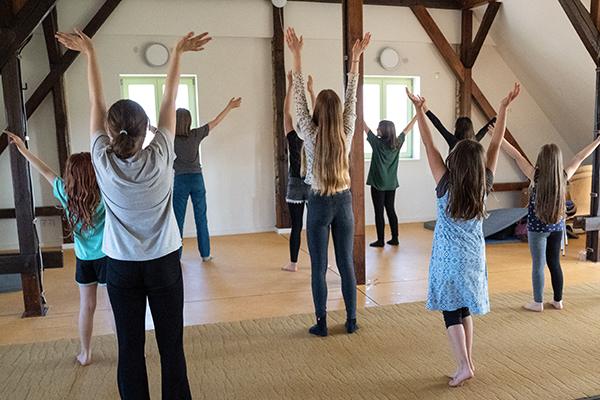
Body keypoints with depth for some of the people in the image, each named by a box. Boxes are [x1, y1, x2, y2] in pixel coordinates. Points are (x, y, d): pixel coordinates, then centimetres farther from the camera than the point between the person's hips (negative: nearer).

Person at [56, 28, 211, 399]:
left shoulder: (103, 162, -12)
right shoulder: (160, 160, -16)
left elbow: (96, 102, -2)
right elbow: (169, 100, -6)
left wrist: (90, 53, 9)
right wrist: (178, 52, 3)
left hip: (121, 268, 2)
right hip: (164, 264, -1)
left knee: (130, 347, 10)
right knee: (171, 345, 7)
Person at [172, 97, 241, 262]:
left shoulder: (171, 138, -9)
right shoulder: (196, 135, -5)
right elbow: (215, 122, 3)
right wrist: (230, 107, 11)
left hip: (179, 181, -1)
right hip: (196, 179, 2)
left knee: (178, 220, 5)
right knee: (201, 219, 8)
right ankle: (205, 254, 14)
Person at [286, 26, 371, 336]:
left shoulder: (310, 136, -10)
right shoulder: (346, 134, -4)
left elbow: (299, 98, -7)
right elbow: (351, 98, 3)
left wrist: (297, 54, -5)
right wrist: (355, 58, 5)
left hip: (319, 204, -3)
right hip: (343, 203, 3)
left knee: (319, 267, 5)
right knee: (346, 264, 10)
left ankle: (322, 324, 13)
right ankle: (351, 320, 19)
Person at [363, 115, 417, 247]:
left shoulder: (377, 143, -13)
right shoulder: (397, 143, 1)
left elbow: (365, 127, -7)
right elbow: (406, 130, 15)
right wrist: (417, 115, 26)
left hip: (378, 184, -5)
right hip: (391, 184, 5)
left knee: (379, 212, 0)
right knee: (391, 210, 13)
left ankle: (380, 240, 4)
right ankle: (394, 239, 16)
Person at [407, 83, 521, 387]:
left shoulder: (446, 187, -16)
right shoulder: (484, 186, -8)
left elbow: (429, 146, -15)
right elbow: (496, 144, -4)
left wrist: (419, 110, -13)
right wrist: (504, 107, -2)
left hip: (449, 259, -4)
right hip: (474, 258, 4)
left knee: (451, 311, 5)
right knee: (465, 309, 15)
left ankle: (464, 365, -1)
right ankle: (468, 362, 21)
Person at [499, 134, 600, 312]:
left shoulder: (536, 177, -16)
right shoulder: (563, 177, -5)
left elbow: (516, 155, -16)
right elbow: (580, 157, 8)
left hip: (537, 228, -4)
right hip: (557, 228, 5)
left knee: (538, 265, 4)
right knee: (554, 264, 15)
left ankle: (538, 303, 13)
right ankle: (558, 300, 25)